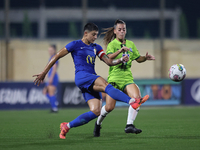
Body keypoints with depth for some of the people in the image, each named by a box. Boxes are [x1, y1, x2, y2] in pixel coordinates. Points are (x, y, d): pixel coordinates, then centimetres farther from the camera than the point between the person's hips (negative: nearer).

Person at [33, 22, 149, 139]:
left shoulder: (96, 48, 21)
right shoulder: (75, 45, 4)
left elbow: (109, 62, 16)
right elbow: (57, 56, 6)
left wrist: (121, 60, -4)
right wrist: (44, 73, 4)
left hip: (92, 82, 7)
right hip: (81, 77, -7)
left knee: (96, 111, -10)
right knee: (106, 85, -33)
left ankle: (67, 126, 2)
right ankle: (132, 101, -51)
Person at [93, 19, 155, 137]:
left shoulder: (130, 44, 15)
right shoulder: (112, 44, -1)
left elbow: (138, 58, 21)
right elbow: (109, 57, -20)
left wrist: (145, 58, 0)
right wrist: (120, 51, -37)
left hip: (127, 78, 4)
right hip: (114, 78, -4)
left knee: (137, 97, -24)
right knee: (109, 107, -10)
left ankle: (129, 125, -20)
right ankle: (98, 123, 21)